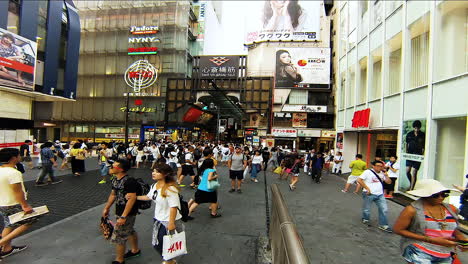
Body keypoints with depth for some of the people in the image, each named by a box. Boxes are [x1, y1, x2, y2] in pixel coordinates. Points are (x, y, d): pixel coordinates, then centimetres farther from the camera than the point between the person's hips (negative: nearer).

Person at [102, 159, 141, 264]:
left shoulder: (129, 181, -27)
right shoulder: (115, 180, 2)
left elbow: (132, 199, -28)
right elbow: (113, 194, 15)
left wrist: (123, 217, -27)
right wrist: (106, 208, 17)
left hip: (128, 212, -9)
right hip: (119, 211, 9)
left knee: (119, 236, 3)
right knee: (129, 231, 24)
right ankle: (135, 250, 46)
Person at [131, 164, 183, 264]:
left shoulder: (170, 189, -28)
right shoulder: (154, 186, -1)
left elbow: (174, 207, -28)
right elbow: (149, 197, 18)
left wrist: (171, 223, -26)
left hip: (169, 222, -8)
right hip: (158, 220, 9)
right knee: (157, 244, 21)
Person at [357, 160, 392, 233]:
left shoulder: (382, 173, 9)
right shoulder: (368, 172, -10)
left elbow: (389, 182, 11)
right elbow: (359, 180, -16)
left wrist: (386, 176, -6)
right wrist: (367, 188, -16)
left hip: (380, 194, 5)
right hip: (369, 194, -5)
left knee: (383, 210, 3)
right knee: (366, 209, 9)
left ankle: (383, 225, 15)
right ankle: (366, 219, 36)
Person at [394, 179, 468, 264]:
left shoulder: (451, 209, 2)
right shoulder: (413, 209, -15)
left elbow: (452, 228, 19)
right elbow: (397, 229, -15)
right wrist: (429, 239, -16)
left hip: (445, 257, 6)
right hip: (418, 253, -6)